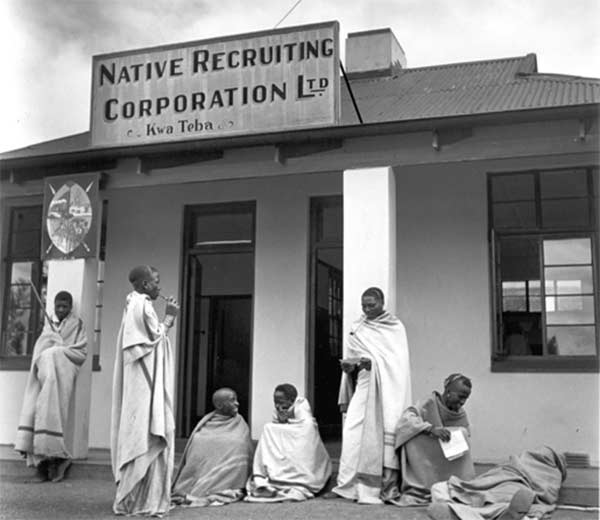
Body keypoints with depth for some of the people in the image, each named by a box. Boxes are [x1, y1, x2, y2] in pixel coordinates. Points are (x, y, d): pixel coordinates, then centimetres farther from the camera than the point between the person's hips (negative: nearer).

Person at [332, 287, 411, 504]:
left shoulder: (395, 327, 3)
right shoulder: (358, 328, 15)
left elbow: (397, 360, -7)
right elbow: (352, 356, 14)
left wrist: (372, 362, -22)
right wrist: (349, 365, -8)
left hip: (386, 386, -3)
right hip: (364, 384, 4)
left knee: (382, 432, -10)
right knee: (354, 430, -9)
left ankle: (385, 487, -7)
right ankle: (353, 484, -7)